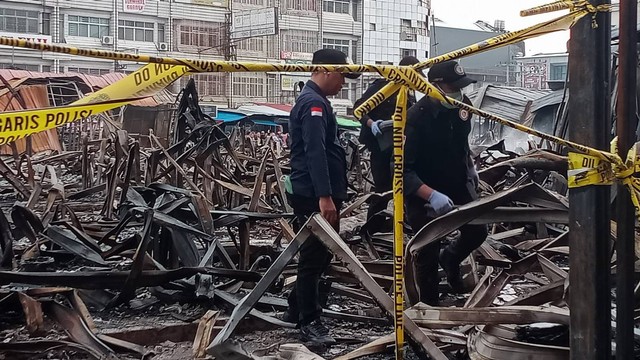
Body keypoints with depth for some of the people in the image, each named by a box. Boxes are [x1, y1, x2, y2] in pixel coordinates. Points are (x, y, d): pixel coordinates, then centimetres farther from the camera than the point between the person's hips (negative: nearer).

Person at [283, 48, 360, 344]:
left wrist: (330, 194, 27)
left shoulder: (312, 101, 19)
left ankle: (296, 309, 28)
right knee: (314, 258, -3)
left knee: (319, 255, 17)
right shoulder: (314, 103, -15)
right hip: (315, 196, -11)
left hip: (316, 194, 11)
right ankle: (309, 321, 6)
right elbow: (315, 153, -25)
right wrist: (324, 196, -31)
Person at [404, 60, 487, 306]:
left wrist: (470, 166, 21)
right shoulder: (415, 118, -27)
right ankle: (429, 306, 21)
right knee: (428, 257, 3)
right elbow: (402, 169, -29)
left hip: (459, 187, 6)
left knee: (477, 232, 13)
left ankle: (450, 260, 43)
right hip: (424, 196, -6)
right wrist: (432, 196, -38)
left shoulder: (463, 104, -6)